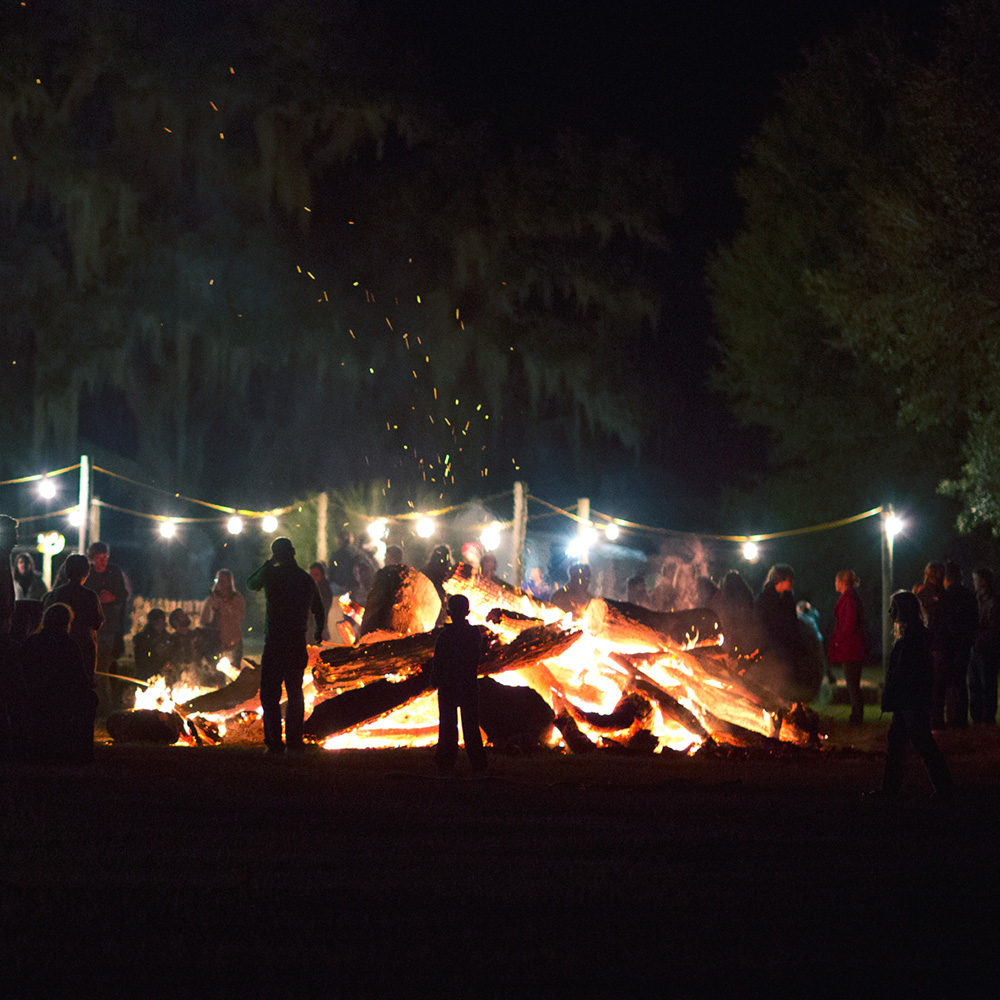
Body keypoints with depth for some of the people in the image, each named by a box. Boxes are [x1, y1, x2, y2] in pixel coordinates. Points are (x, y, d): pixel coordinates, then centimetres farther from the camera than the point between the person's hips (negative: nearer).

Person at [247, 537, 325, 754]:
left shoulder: (271, 574, -7)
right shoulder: (307, 579, 7)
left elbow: (251, 583, 14)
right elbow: (318, 609, 23)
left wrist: (268, 564, 20)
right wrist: (319, 632, 41)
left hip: (275, 644, -4)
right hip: (298, 645, 5)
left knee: (270, 695, -2)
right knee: (295, 693, 15)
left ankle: (275, 742, -9)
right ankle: (294, 740, 19)